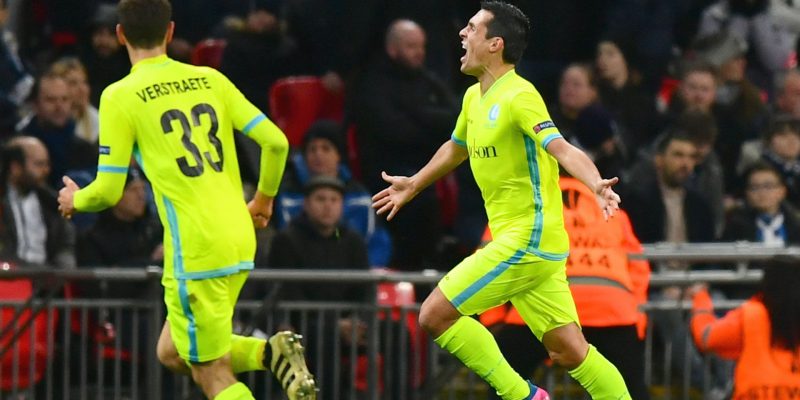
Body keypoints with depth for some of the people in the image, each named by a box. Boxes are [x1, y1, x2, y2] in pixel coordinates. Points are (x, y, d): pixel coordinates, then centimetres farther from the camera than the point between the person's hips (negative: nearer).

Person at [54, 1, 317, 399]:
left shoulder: (120, 97, -5)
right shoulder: (210, 80, 10)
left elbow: (108, 191, -5)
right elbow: (276, 142, 6)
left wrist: (75, 200, 19)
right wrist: (264, 199, 25)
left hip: (195, 252, -6)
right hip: (240, 242, 6)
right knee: (173, 353, 21)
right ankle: (272, 352, 1)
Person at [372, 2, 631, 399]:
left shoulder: (518, 95, -15)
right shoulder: (474, 97, 12)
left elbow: (560, 148, -29)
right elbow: (457, 147, 32)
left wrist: (596, 184, -48)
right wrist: (414, 184, 46)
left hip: (526, 240, -8)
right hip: (526, 244, 8)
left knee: (435, 314, -9)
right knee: (569, 351, 6)